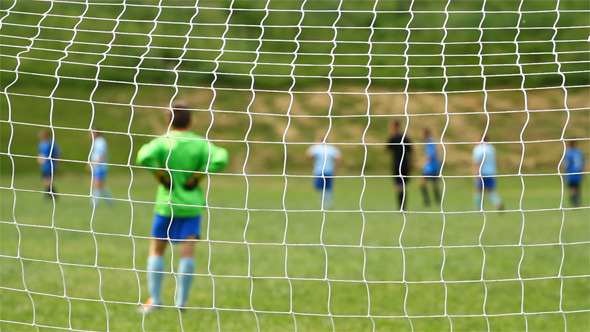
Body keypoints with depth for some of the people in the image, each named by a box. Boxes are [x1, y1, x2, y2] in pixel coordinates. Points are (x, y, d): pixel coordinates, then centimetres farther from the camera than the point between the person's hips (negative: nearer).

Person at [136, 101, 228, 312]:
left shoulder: (163, 142, -6)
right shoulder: (200, 144, 0)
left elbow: (144, 156, -24)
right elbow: (221, 158, -15)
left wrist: (161, 175, -12)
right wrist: (198, 176, -7)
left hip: (166, 204, -1)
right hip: (192, 205, 1)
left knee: (156, 249, 11)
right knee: (187, 251, 1)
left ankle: (154, 299, 9)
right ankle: (181, 302, -1)